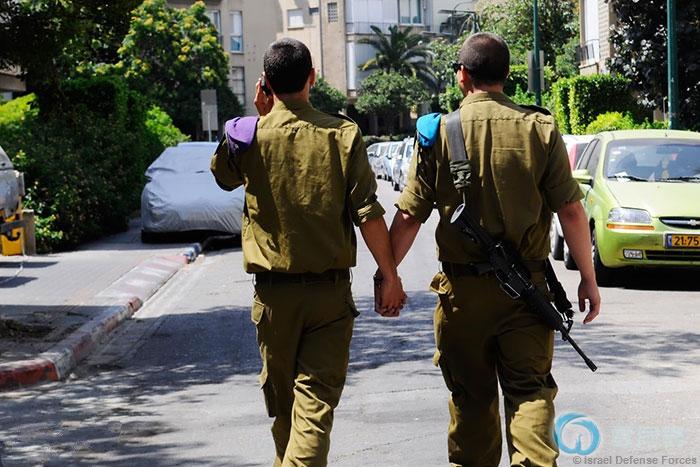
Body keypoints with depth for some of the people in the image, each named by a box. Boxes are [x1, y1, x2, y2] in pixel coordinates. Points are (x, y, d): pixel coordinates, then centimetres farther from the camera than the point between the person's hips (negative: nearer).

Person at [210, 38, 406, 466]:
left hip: (273, 291, 2)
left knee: (282, 397, 18)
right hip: (330, 290, -1)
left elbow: (223, 174, 20)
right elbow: (368, 213, -9)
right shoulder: (342, 134, -6)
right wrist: (390, 277, -1)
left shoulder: (250, 136, -3)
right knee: (317, 399, -2)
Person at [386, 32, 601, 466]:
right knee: (531, 389, 5)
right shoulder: (540, 128, -3)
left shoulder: (438, 132, -3)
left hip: (462, 288, 0)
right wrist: (588, 279, 4)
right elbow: (571, 210, -5)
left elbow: (409, 216, -3)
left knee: (471, 395, 13)